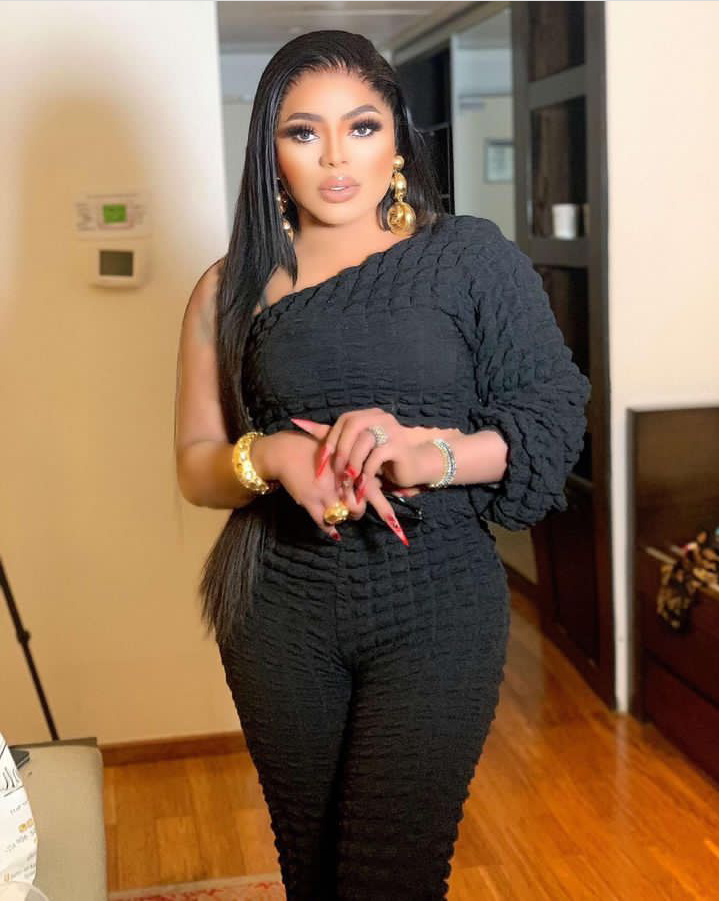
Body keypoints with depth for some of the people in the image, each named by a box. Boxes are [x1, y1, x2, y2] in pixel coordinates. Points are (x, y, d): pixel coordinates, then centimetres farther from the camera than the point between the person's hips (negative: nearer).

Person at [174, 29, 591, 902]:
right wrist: (272, 458, -16)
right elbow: (195, 465, 6)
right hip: (280, 611, 2)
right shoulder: (233, 288, 5)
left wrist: (433, 453, -20)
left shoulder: (471, 257, 0)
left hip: (436, 607, -2)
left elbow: (556, 415, -2)